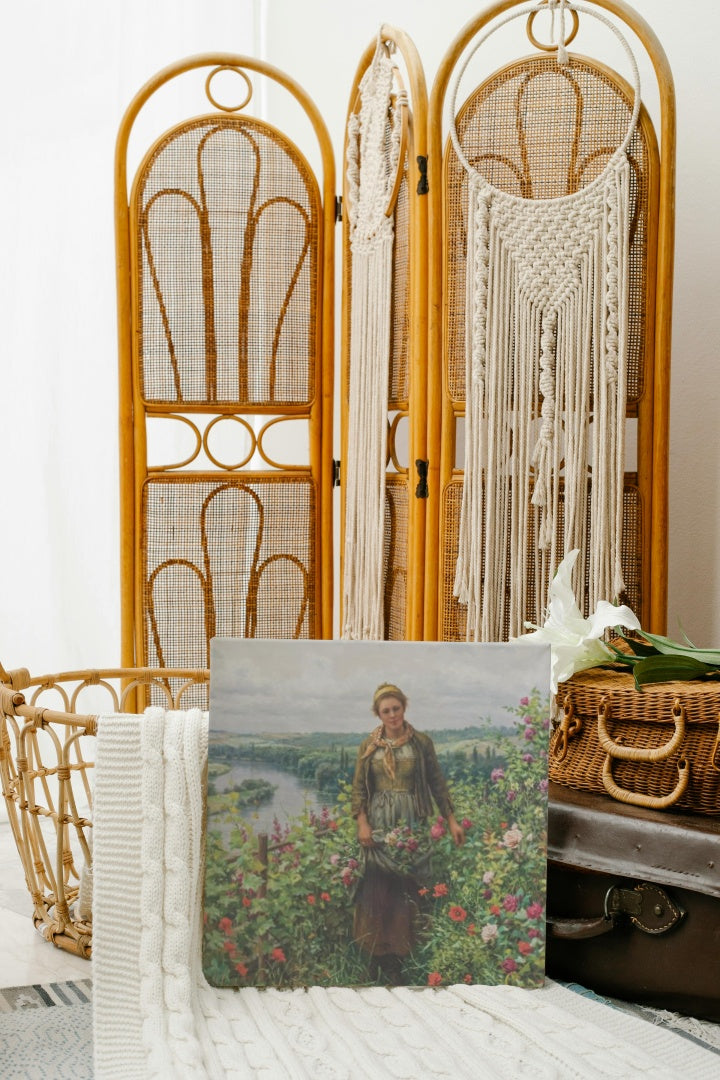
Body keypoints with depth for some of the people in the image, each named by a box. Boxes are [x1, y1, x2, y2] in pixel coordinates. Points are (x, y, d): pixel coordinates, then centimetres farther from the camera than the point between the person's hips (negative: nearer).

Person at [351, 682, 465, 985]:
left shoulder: (421, 743, 2)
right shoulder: (368, 747, 5)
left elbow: (437, 783, 5)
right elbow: (358, 787, 4)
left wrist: (451, 821, 3)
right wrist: (362, 823, -7)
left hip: (412, 825, 0)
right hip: (378, 824, 1)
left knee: (405, 892, 0)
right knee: (376, 891, -2)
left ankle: (396, 957, 8)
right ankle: (377, 955, 8)